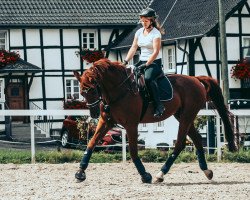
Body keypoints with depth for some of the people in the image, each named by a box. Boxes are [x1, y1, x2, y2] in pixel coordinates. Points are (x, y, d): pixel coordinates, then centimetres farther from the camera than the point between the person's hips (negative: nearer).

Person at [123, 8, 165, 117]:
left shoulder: (156, 33, -10)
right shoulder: (139, 32, 10)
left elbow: (156, 52, -18)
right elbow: (133, 48, 9)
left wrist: (146, 65, -25)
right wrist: (126, 61, -4)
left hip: (154, 62, -8)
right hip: (142, 61, 8)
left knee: (148, 78, -35)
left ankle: (159, 105, -31)